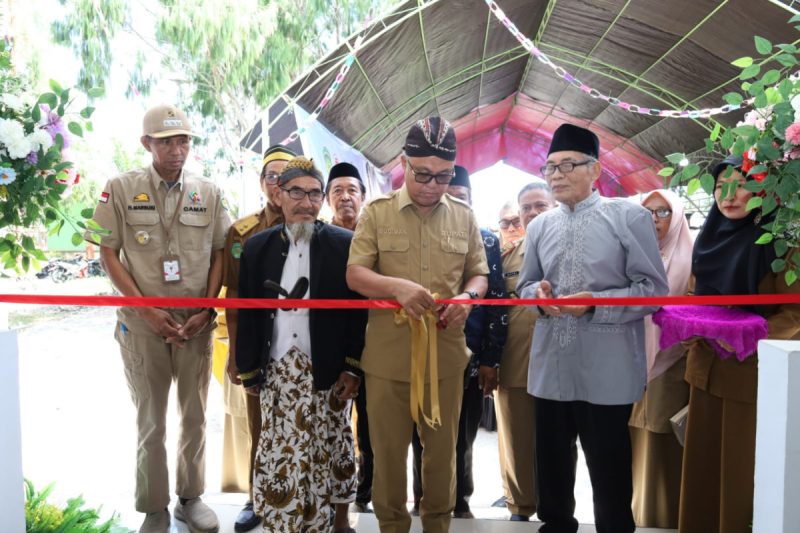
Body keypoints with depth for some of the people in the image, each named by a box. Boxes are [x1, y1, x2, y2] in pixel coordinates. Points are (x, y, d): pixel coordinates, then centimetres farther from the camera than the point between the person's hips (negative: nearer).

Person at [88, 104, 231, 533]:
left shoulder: (209, 193, 2)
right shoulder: (120, 189, -2)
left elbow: (219, 255, 5)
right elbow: (109, 255, -3)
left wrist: (206, 311, -6)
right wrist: (148, 312, -11)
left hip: (196, 324, 2)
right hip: (142, 325, -2)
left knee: (195, 417, 12)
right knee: (151, 424, 9)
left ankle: (190, 497, 30)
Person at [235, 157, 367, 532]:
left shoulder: (345, 245, -4)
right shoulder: (257, 247, 5)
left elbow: (359, 310, -5)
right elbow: (247, 313, 6)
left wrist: (353, 369, -8)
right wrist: (248, 371, 5)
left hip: (329, 374, -1)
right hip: (277, 373, 2)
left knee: (330, 452, 12)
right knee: (279, 455, 5)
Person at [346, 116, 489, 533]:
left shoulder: (464, 217, 7)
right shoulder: (376, 212, 0)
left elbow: (479, 274, 12)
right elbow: (355, 275, -5)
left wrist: (467, 298, -11)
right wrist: (397, 286, -24)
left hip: (447, 354, 2)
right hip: (388, 355, -2)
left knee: (443, 448, 14)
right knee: (388, 449, 11)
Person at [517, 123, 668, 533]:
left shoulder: (630, 217, -7)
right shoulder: (539, 226, 9)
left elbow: (654, 290, -9)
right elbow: (524, 285, 17)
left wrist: (595, 303, -21)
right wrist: (538, 293, -7)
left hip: (606, 371, -5)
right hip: (550, 368, 5)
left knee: (609, 468, 10)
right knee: (551, 463, 19)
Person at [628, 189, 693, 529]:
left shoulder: (690, 259, 1)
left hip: (671, 368, -3)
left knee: (665, 449, 2)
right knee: (634, 447, 7)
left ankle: (661, 517, 17)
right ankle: (631, 512, 20)